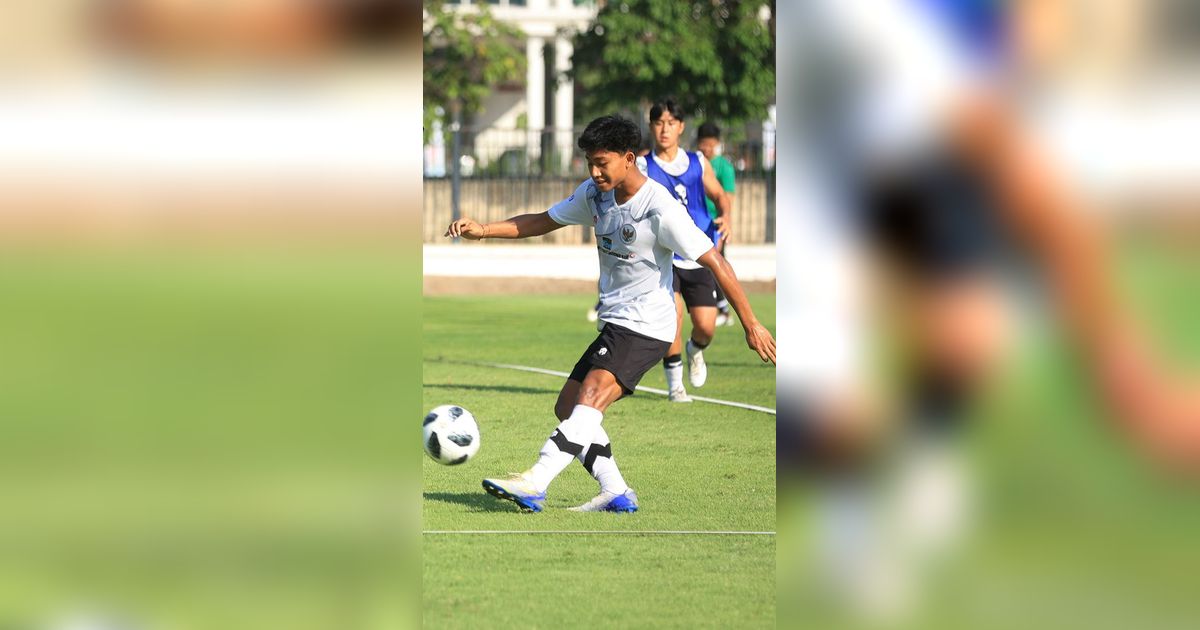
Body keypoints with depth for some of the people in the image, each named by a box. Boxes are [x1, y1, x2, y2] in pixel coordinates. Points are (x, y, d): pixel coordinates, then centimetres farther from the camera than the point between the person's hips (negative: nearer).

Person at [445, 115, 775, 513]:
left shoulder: (660, 209, -19)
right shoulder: (595, 193, 4)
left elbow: (715, 263, -16)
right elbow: (542, 222, 16)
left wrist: (751, 325, -15)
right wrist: (483, 230, 2)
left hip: (647, 327, -9)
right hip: (615, 325, 9)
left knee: (590, 396, -24)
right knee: (568, 407, 5)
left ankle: (534, 484, -34)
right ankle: (616, 495, 6)